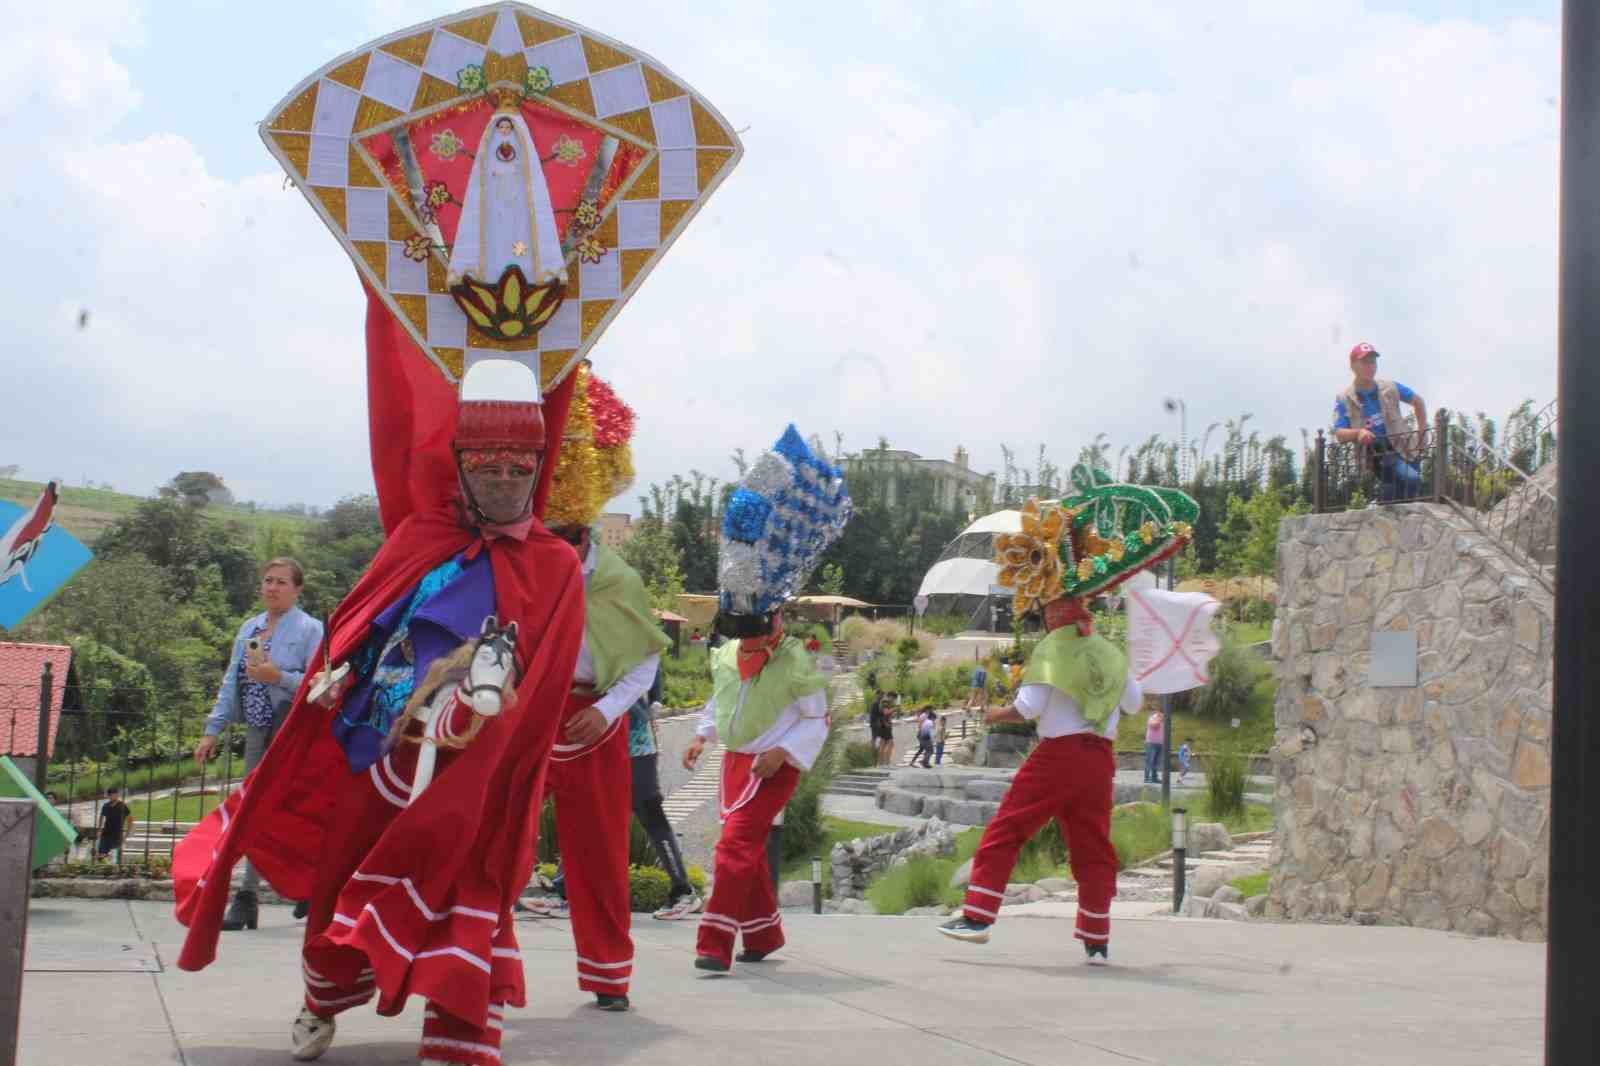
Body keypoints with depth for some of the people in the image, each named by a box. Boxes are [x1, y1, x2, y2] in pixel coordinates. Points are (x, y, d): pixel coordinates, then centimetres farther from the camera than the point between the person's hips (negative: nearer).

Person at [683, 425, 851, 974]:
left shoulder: (796, 663, -14)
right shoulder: (726, 657, 5)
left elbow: (817, 719, -10)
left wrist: (784, 751, -19)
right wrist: (703, 736, 14)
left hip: (773, 767, -7)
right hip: (736, 760, 7)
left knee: (737, 845, -17)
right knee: (748, 849, 14)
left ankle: (714, 942, -19)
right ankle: (765, 931, 30)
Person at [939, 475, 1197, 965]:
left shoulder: (1052, 649, -9)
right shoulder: (1111, 653, 9)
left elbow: (1029, 706, -15)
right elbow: (1134, 702, 20)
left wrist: (997, 714, 3)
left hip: (1058, 755, -6)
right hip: (1100, 758, 6)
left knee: (1004, 833, 2)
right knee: (1093, 849, 11)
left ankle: (977, 916, -3)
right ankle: (1097, 941, 11)